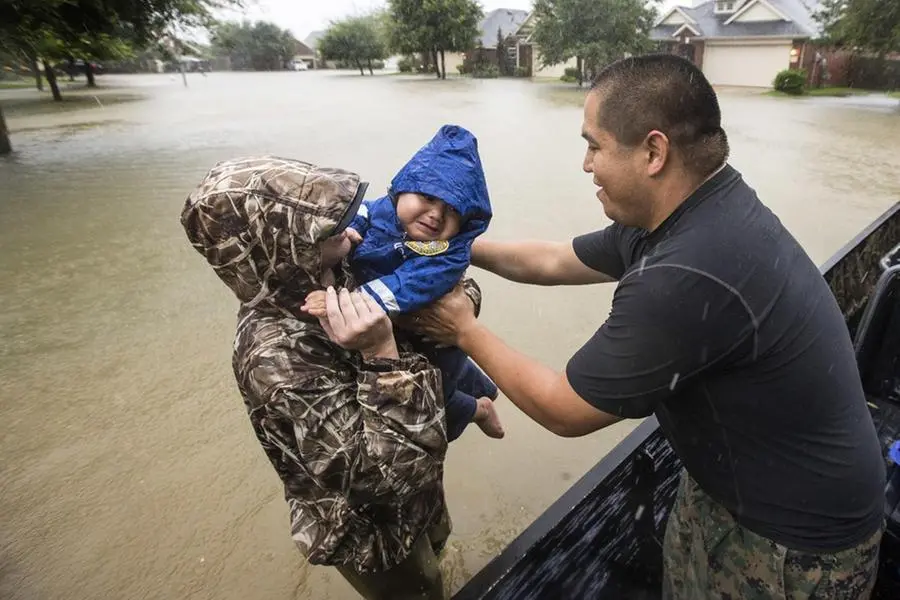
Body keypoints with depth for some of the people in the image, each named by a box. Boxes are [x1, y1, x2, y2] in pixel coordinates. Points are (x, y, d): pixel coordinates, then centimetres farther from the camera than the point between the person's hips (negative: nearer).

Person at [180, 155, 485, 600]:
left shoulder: (329, 274, -14)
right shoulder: (276, 357, -38)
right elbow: (393, 475, -39)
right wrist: (382, 356, -43)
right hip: (372, 533, -7)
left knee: (436, 541, 35)